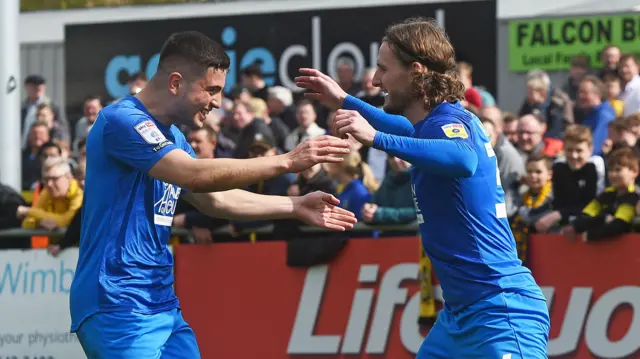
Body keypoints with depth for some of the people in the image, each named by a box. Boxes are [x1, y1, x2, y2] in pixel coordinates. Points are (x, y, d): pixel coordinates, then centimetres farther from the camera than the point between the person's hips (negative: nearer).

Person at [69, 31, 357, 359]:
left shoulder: (172, 136, 16)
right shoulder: (122, 120, -15)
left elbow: (215, 199, 24)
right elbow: (197, 176, -25)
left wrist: (295, 207, 15)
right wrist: (287, 161, -22)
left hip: (162, 304, 9)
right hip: (118, 306, -9)